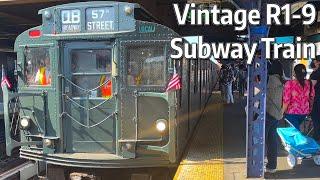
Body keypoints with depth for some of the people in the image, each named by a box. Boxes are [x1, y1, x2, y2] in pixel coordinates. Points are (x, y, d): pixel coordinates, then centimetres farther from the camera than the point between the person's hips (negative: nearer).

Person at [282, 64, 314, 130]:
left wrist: (283, 111, -4)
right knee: (296, 128, 24)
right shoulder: (309, 83, -3)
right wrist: (309, 109, 21)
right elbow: (311, 98, 7)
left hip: (292, 112, -5)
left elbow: (286, 100, -17)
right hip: (304, 112, 5)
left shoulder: (290, 84, -18)